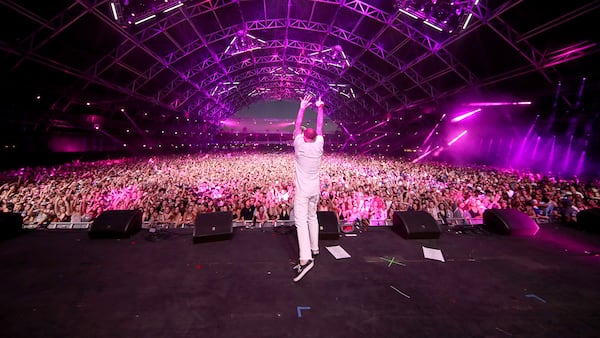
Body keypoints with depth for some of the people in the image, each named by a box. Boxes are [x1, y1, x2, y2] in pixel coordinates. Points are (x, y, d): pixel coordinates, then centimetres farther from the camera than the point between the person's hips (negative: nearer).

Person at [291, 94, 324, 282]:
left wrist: (302, 108, 10)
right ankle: (314, 248, 29)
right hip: (315, 189, 6)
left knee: (301, 221, -12)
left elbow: (297, 126, 2)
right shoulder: (319, 145, -1)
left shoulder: (300, 145, -10)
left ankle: (305, 259, -24)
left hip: (302, 190, -5)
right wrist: (319, 108, 21)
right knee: (312, 217, 20)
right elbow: (320, 127, 12)